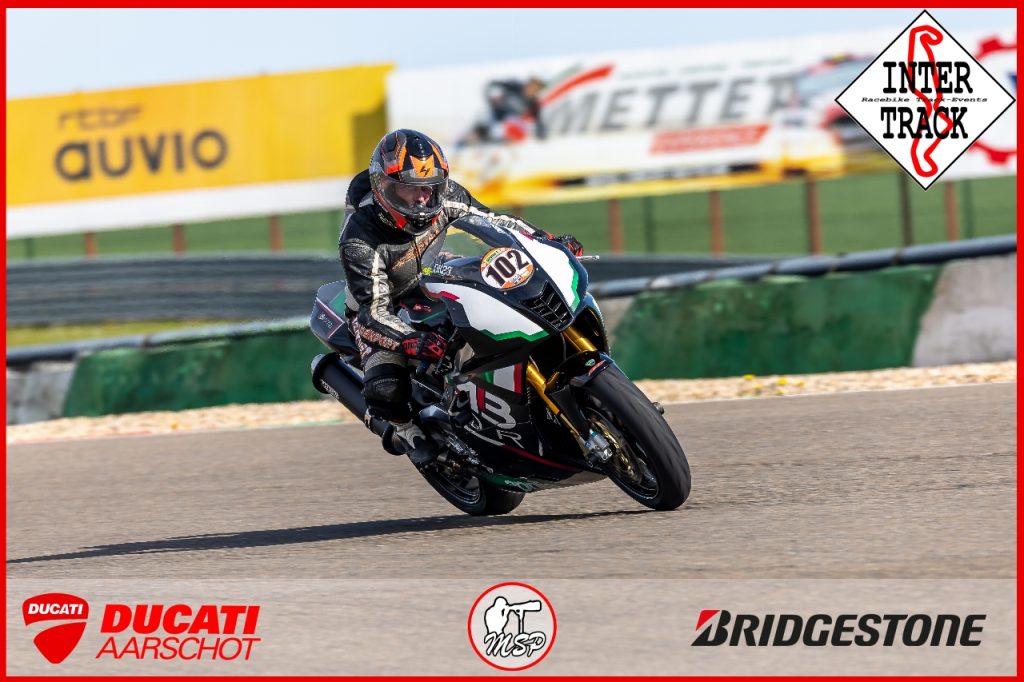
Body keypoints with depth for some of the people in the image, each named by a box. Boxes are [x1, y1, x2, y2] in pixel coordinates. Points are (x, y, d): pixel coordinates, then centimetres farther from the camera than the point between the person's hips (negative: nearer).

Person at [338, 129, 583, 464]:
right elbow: (374, 312, -35)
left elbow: (490, 220, -3)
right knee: (385, 390, -30)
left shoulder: (444, 195, -19)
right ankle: (404, 429, 4)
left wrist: (548, 240, -16)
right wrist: (412, 341, -53)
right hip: (385, 308, -5)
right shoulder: (359, 239, -34)